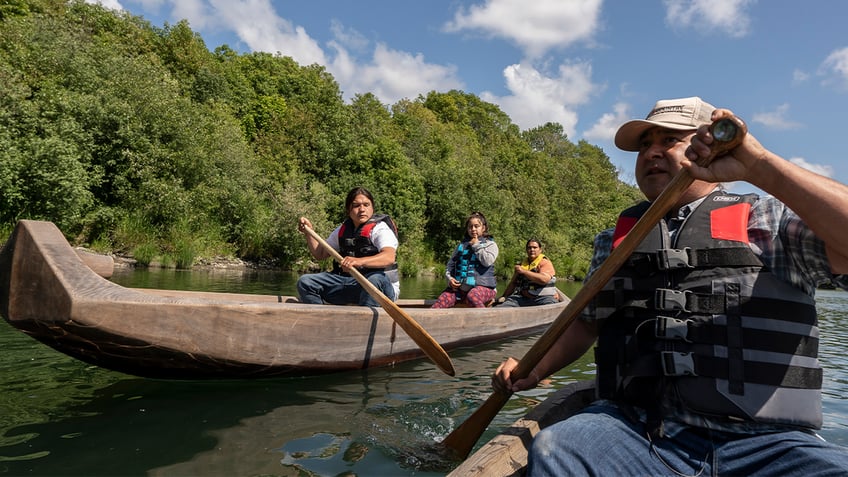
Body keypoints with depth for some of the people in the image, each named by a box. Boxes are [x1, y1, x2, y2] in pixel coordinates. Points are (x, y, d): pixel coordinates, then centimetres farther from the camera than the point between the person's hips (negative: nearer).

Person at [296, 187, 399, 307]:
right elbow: (320, 254, 23)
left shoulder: (380, 228, -7)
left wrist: (359, 261, -43)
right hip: (348, 282, 6)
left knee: (375, 279, -41)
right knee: (305, 282, -6)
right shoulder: (343, 229, 14)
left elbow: (389, 257, -28)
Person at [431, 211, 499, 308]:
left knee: (472, 296, -39)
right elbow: (450, 264, 20)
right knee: (442, 299, -25)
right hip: (460, 286, 3)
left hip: (482, 286, -3)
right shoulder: (462, 245, 22)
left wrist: (476, 245, 1)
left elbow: (487, 261, -8)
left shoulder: (490, 244, 11)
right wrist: (449, 278, 0)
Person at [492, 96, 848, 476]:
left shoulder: (771, 220, 6)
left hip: (763, 444, -1)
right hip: (636, 430, 2)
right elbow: (586, 322, 24)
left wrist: (758, 165, -17)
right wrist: (533, 372, 12)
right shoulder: (615, 240, 16)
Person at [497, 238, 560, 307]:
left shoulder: (545, 262, 1)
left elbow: (544, 279, -19)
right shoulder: (522, 264, 19)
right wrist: (504, 297, 17)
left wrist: (523, 271, -15)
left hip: (543, 297, -4)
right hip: (523, 298, 4)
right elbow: (513, 283, 26)